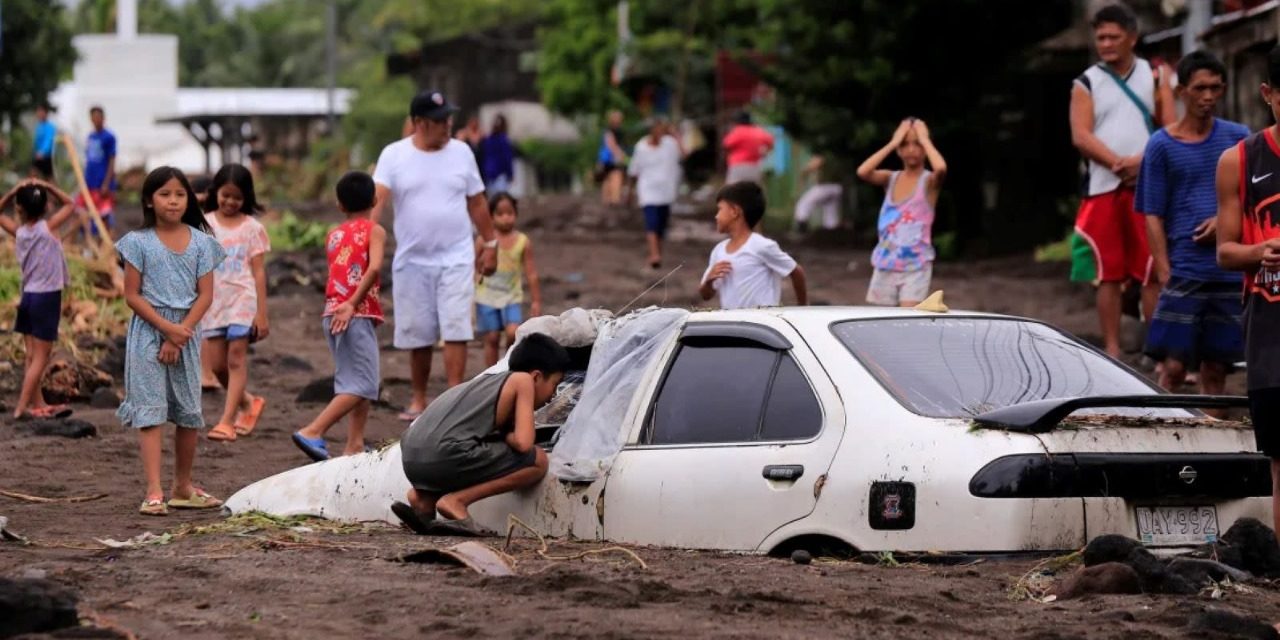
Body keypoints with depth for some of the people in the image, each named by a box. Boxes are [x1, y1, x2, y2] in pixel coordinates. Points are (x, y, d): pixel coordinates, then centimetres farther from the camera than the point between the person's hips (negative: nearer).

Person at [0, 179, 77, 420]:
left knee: (31, 357, 11)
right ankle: (21, 407, -8)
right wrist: (47, 187, -4)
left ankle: (38, 405, 17)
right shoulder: (48, 227, -10)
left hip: (28, 297, 5)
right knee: (40, 358, -3)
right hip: (47, 298, -5)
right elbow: (69, 204, 3)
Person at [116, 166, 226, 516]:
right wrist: (167, 328, -15)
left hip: (187, 333, 3)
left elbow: (205, 295, 0)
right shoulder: (139, 242, -2)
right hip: (148, 333, -3)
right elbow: (132, 295, -5)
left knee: (189, 413, 7)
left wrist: (180, 334, -12)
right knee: (150, 411, -9)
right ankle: (154, 492, -14)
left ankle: (182, 487, 22)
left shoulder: (200, 242, 4)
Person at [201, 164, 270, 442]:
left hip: (242, 300, -3)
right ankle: (248, 402, 27)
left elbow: (258, 272, -1)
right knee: (217, 364, 4)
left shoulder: (252, 228, 0)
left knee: (236, 359, -6)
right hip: (214, 301, 3)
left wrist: (262, 313, -5)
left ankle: (227, 420, -6)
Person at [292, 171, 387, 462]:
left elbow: (336, 275, 13)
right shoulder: (374, 231, -2)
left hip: (334, 314, 7)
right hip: (358, 315, -7)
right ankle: (313, 432, -17)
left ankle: (354, 446, 13)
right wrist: (352, 304, -20)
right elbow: (374, 268, -18)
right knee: (362, 385, -7)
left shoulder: (333, 235, 16)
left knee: (363, 380, 16)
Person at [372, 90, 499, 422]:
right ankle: (419, 399, 22)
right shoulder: (394, 155, -3)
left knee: (455, 331, -10)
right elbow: (377, 198, -14)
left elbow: (477, 203, 12)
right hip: (412, 260, 0)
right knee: (417, 335, 8)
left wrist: (490, 243, 12)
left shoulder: (461, 152, 3)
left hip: (456, 259, 0)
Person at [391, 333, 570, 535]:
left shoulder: (489, 381, 29)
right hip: (446, 456, -8)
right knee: (538, 462, 1)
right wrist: (506, 436, 15)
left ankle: (424, 497, 12)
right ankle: (456, 500, -7)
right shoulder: (523, 380, 6)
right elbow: (523, 443, -4)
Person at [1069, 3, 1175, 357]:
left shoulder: (1154, 77, 10)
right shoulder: (1086, 84, 9)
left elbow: (1171, 130, 3)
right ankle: (1112, 351, 6)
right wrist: (1119, 163, -16)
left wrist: (1143, 161, -14)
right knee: (1109, 274, 2)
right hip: (1103, 188, 0)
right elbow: (1081, 136, -3)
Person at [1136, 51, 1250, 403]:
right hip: (1184, 273, -3)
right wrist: (1165, 276, -9)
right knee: (1174, 366, -9)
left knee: (1215, 368, 7)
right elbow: (1153, 217, 0)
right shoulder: (1162, 146, 1)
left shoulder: (1238, 137, 9)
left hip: (1229, 272, 3)